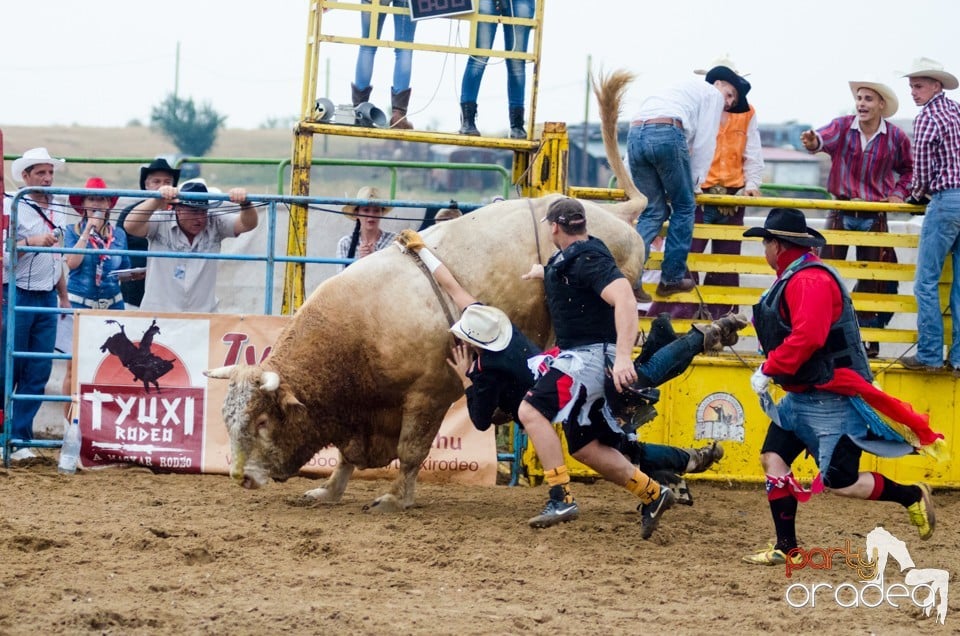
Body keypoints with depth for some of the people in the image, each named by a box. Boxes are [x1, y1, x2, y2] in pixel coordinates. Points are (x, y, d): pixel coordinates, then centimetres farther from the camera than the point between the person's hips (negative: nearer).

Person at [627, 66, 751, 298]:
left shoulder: (683, 90, 40)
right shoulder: (713, 95, 17)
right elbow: (704, 144, 9)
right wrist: (695, 183, 16)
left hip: (635, 134, 7)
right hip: (667, 133, -7)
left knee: (653, 212, 12)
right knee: (684, 207, 9)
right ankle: (671, 279, 7)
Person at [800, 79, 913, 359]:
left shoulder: (896, 137, -4)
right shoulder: (843, 127, -7)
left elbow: (908, 170, 14)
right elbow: (825, 138, -30)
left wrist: (898, 193, -3)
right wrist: (813, 141, -52)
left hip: (875, 217, 0)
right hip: (841, 212, 0)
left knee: (872, 280, 5)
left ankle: (867, 338, 15)